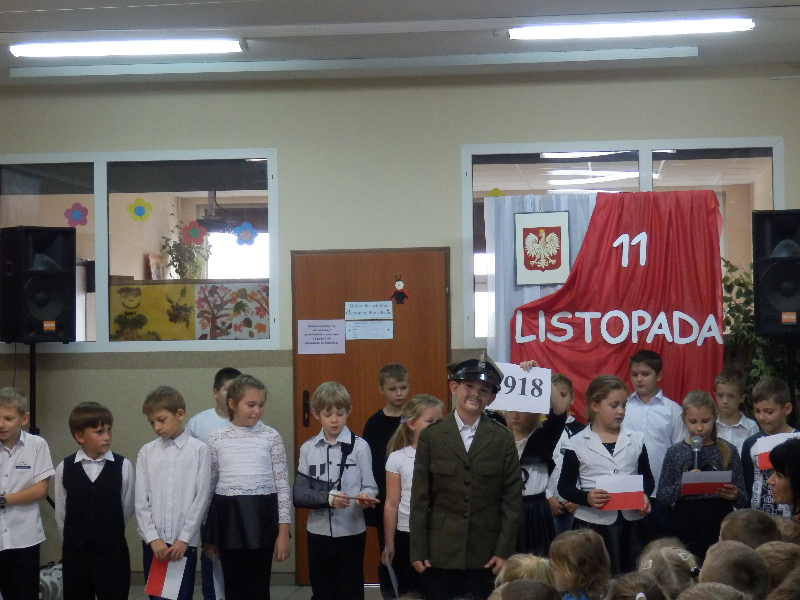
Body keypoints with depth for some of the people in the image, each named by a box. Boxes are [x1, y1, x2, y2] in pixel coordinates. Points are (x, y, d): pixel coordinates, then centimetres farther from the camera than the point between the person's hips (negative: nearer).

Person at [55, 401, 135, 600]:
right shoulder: (65, 468, -1)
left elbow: (127, 508, 2)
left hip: (112, 551, -1)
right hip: (75, 552, 1)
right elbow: (61, 512, 6)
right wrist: (74, 538, 12)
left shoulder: (123, 466, -6)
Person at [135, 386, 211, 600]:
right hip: (153, 543, 3)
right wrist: (153, 538, -6)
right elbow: (141, 500, 3)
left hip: (184, 542, -2)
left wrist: (184, 539, -8)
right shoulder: (146, 452, 4)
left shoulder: (198, 450, -4)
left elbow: (201, 498, -5)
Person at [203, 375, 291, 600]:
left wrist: (283, 531, -3)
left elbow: (282, 485, 2)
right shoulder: (216, 439, 3)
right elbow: (208, 485, 8)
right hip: (228, 516, 1)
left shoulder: (271, 437, 1)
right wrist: (208, 535, 8)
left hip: (262, 516, -1)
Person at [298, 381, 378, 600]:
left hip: (351, 531, -2)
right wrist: (328, 498, -18)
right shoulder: (308, 449, 2)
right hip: (319, 531, 2)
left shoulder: (359, 446, -4)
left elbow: (370, 487, -3)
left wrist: (364, 497, -25)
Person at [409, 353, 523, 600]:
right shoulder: (431, 436, 2)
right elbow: (420, 497, 2)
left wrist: (505, 550, -4)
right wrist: (417, 550, -1)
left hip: (485, 552, 0)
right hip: (440, 550, 0)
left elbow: (512, 497, 1)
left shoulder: (503, 439, 2)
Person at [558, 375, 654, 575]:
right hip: (592, 524, -3)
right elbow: (564, 487, -1)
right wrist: (586, 498, -20)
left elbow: (647, 477, 16)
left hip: (630, 524, 3)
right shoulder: (578, 444, -1)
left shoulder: (635, 440, 9)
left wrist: (645, 496, -6)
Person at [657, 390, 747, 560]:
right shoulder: (675, 452, 4)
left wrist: (735, 495, -16)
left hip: (719, 526, 0)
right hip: (684, 526, 0)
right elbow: (662, 497, 1)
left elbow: (743, 501, 5)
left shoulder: (728, 451, 4)